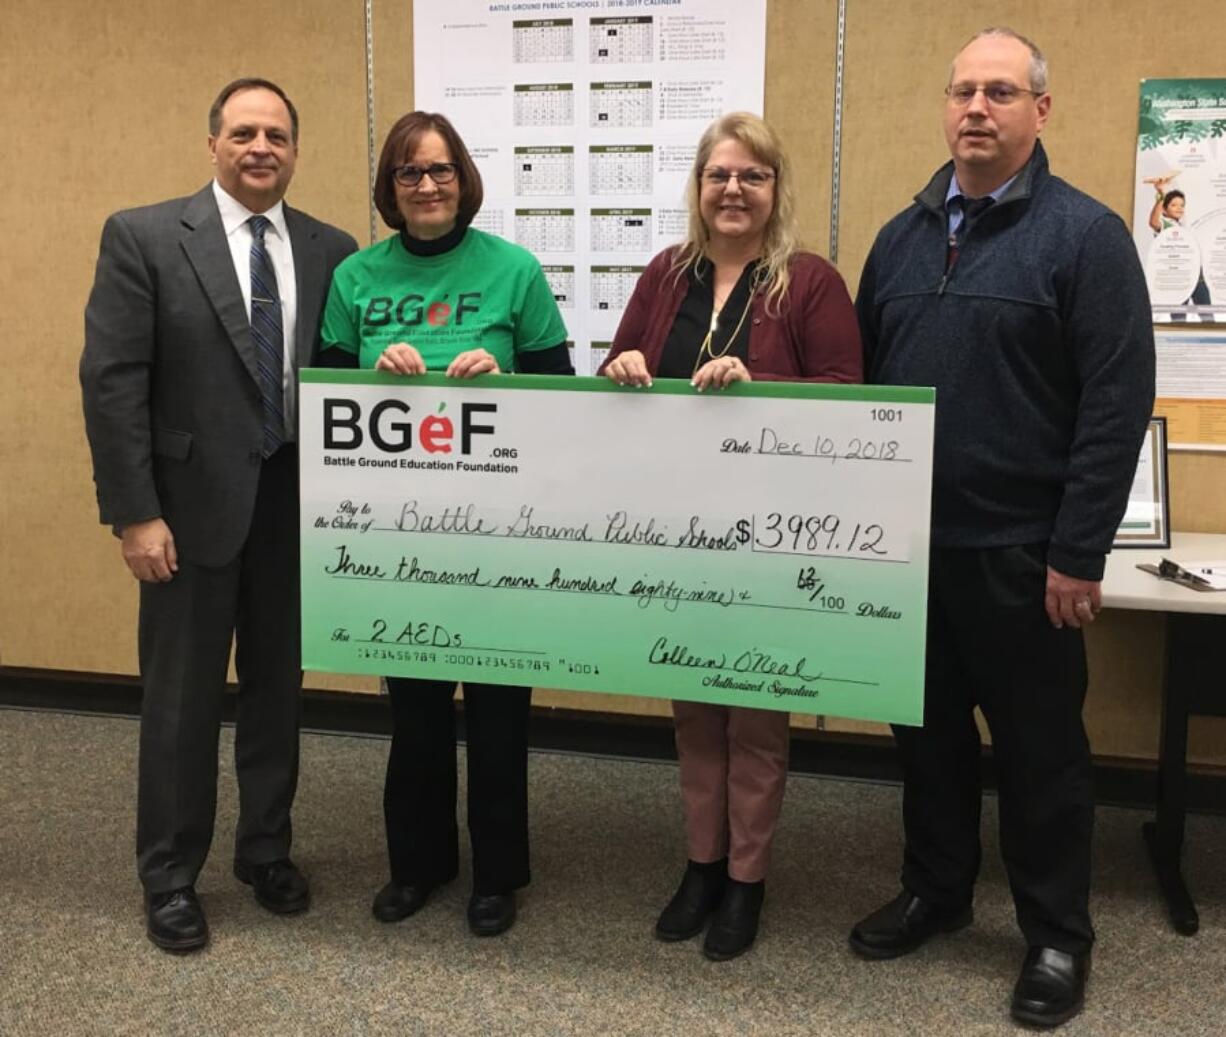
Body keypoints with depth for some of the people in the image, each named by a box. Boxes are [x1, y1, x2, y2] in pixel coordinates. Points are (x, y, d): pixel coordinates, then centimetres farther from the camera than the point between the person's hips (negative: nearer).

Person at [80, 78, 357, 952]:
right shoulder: (143, 237, -5)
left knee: (278, 686, 14)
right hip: (193, 503, -3)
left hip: (296, 503, 3)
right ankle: (171, 876, 25)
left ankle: (268, 852, 33)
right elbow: (111, 381, -8)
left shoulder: (331, 250, 5)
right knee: (182, 696, 7)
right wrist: (134, 512, -13)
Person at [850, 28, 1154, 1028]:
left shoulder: (1085, 234, -7)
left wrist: (1079, 552, -15)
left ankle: (1058, 934, 25)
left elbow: (1118, 403, -12)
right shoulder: (903, 236, 10)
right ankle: (936, 889, 36)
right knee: (929, 728, 17)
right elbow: (864, 383, 13)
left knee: (1040, 746, 8)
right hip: (910, 541, 5)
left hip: (1021, 550, -5)